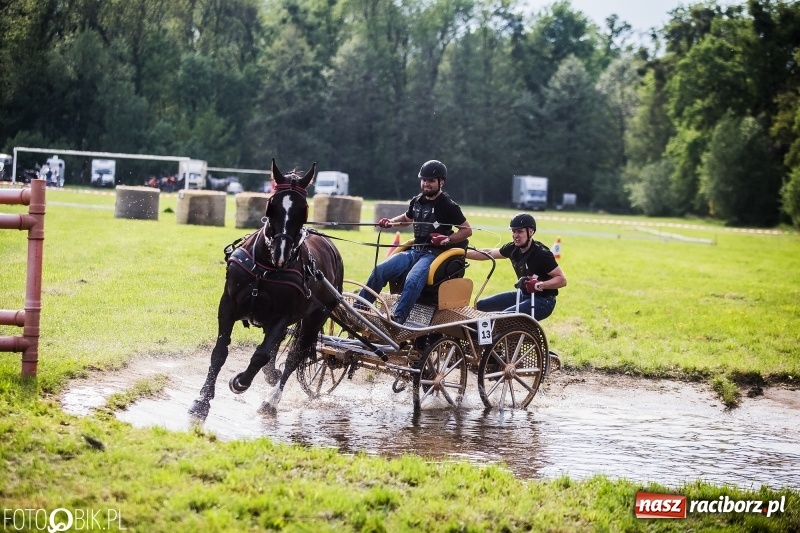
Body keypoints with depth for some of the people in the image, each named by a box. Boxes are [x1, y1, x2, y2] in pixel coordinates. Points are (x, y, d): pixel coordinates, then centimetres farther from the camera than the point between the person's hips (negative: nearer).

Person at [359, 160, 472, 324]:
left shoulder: (448, 206, -7)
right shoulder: (417, 201, 12)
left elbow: (467, 230, -4)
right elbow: (406, 218, 32)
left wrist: (447, 239, -18)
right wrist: (390, 222, 12)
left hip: (434, 254, -6)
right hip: (414, 251, 6)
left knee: (413, 280, -35)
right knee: (380, 270, -13)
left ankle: (398, 318, -41)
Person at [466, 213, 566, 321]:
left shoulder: (541, 254, -21)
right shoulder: (513, 249, 0)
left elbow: (562, 280, -21)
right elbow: (489, 253, 16)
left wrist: (538, 285, -34)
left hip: (543, 301, -8)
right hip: (524, 295, 9)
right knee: (480, 306, 6)